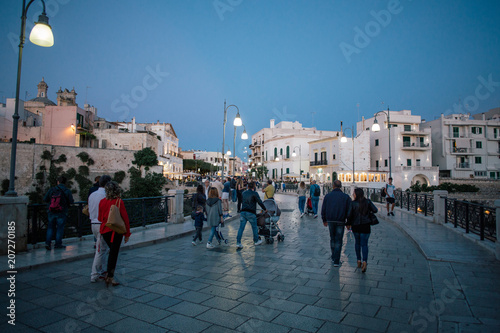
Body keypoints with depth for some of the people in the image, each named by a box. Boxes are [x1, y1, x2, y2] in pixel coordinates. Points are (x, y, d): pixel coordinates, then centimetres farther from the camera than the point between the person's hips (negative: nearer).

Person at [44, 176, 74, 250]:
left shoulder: (51, 190, 0)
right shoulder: (67, 191, -8)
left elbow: (45, 199, 6)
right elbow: (71, 201, -9)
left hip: (51, 212, 3)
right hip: (62, 213, -2)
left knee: (50, 227, 14)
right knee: (60, 228, 7)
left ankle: (48, 242, 6)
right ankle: (58, 244, 12)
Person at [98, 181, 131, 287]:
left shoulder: (102, 202, 0)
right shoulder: (119, 202, -13)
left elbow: (100, 218, 10)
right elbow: (125, 218, -10)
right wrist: (127, 233, -3)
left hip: (104, 230, 5)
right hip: (116, 231, -5)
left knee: (113, 251, 21)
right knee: (114, 253, 4)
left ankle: (109, 274, 21)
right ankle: (110, 277, 8)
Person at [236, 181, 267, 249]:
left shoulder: (244, 193, 15)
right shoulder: (254, 193, -4)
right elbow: (260, 202, -5)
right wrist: (265, 209, 9)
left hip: (243, 212, 5)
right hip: (251, 213, -5)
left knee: (241, 227, 3)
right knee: (254, 227, 13)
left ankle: (238, 243, -1)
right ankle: (256, 241, 26)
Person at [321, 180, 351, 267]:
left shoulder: (328, 196, 1)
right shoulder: (346, 197, -3)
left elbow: (323, 210, 4)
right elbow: (349, 211, -4)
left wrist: (324, 220, 17)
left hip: (330, 221, 2)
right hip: (340, 222, -2)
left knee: (332, 238, 19)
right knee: (338, 241, 5)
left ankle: (333, 257, 28)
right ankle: (336, 261, 4)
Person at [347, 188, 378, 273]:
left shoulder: (353, 203, -9)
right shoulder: (368, 202, -5)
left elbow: (349, 215, -10)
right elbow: (375, 210, -5)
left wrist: (348, 224, 5)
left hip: (355, 226, 0)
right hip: (365, 226, 0)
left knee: (357, 242, 18)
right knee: (364, 244, 3)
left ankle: (359, 261, 21)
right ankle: (364, 261, -15)